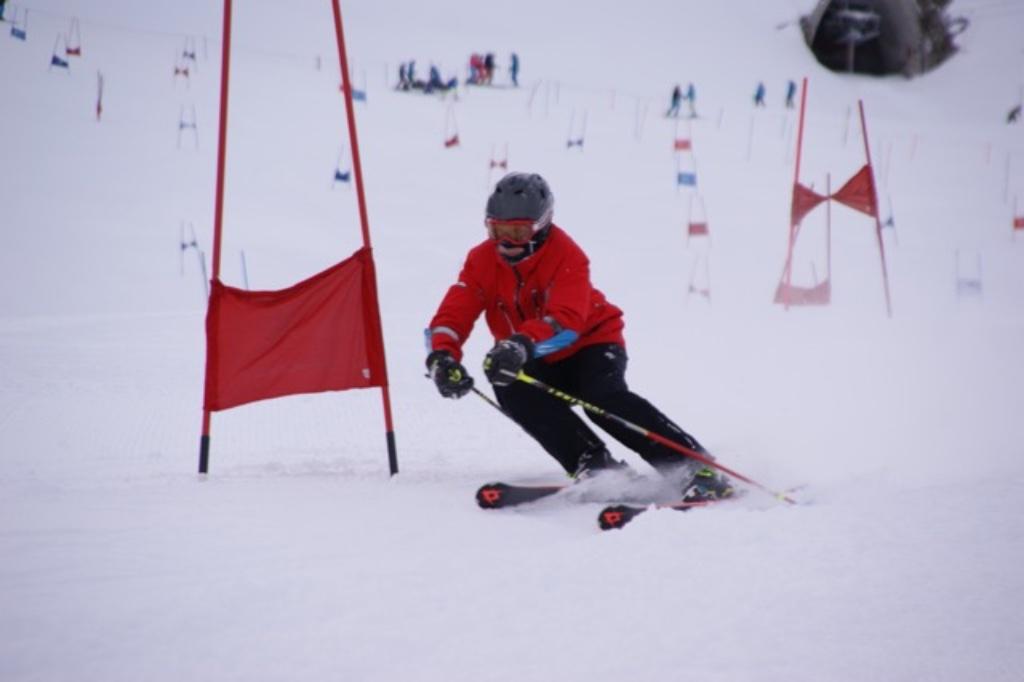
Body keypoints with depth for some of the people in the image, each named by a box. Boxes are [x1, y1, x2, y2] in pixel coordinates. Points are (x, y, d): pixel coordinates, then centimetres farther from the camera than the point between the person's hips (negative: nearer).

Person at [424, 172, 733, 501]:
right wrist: (442, 357, -39)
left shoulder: (565, 255, -21)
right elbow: (452, 314, -16)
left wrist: (522, 344, -56)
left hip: (591, 342, -4)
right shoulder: (482, 260, -7)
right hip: (540, 365, 4)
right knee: (508, 388, -29)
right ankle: (593, 465, -29)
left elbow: (566, 320, -37)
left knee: (604, 398, -33)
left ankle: (693, 466, -31)